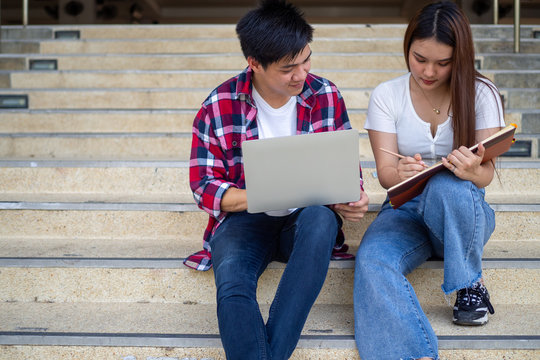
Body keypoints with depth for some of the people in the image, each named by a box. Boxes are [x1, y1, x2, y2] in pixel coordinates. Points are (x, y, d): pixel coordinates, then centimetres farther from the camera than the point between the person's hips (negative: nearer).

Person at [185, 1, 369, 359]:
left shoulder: (327, 96, 2)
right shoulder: (218, 107, -4)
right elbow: (204, 186, -2)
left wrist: (351, 198, -15)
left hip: (306, 215, 1)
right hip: (245, 218, -1)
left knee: (320, 219, -37)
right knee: (232, 282, -34)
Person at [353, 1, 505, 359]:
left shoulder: (481, 94, -2)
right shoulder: (387, 96, 0)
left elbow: (486, 173, -8)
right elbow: (385, 172, -7)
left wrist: (472, 172, -35)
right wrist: (400, 173, -34)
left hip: (463, 211, 0)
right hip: (406, 209, 1)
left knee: (447, 187, -38)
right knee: (372, 261, -33)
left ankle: (471, 284, -13)